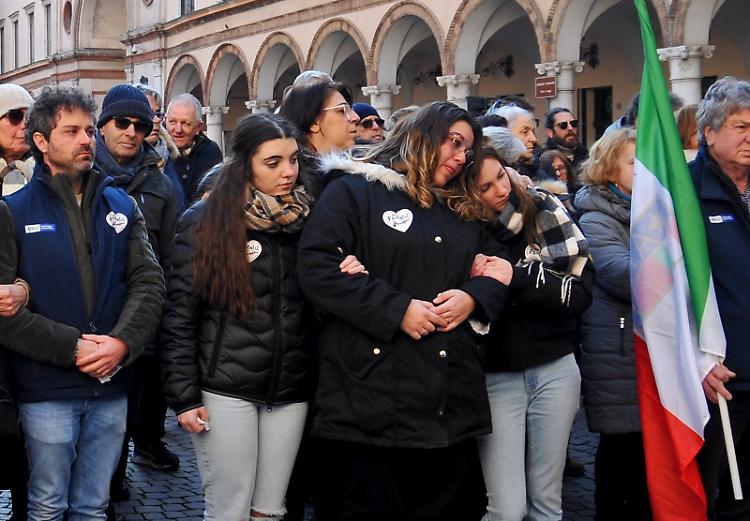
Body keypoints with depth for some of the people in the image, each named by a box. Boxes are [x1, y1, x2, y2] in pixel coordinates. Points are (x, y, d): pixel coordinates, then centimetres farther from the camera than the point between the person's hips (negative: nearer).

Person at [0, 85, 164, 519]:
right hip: (47, 389, -3)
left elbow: (149, 282, 1)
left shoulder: (121, 205, 9)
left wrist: (123, 342, -16)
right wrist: (73, 348, -17)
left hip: (112, 387, 3)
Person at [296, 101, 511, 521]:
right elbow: (316, 267, -12)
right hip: (371, 399, -6)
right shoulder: (354, 190, 0)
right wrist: (397, 309, -16)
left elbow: (499, 267, 20)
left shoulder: (463, 212, 21)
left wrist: (474, 297, -4)